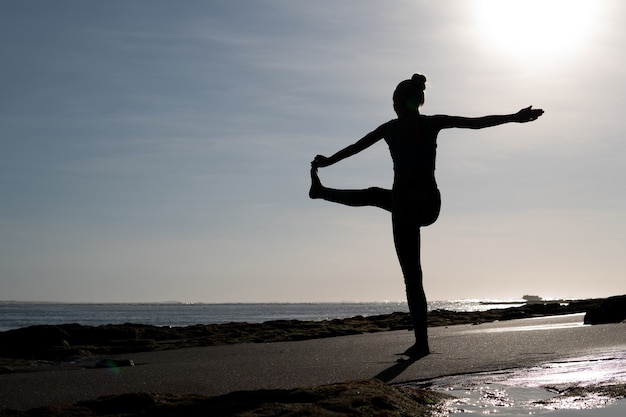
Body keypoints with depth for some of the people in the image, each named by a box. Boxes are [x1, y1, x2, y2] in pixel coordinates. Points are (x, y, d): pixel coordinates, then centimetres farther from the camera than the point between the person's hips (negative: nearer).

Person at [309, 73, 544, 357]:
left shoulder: (391, 128, -3)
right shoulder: (433, 123, 3)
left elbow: (354, 148, 8)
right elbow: (478, 122, 1)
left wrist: (327, 161, 21)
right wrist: (514, 117, 7)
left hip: (406, 204, -3)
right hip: (430, 206, 4)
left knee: (412, 276, 7)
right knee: (374, 195, 25)